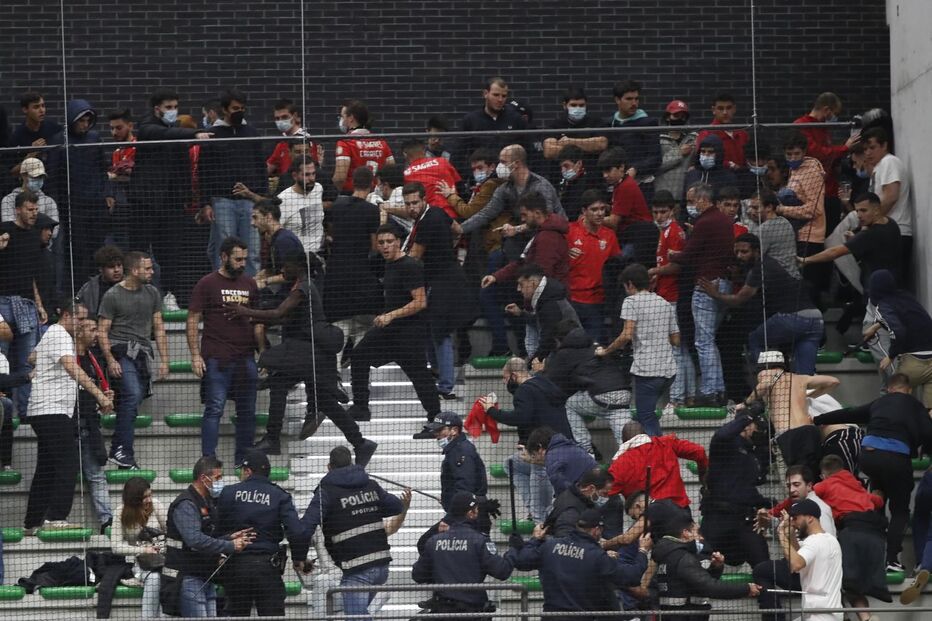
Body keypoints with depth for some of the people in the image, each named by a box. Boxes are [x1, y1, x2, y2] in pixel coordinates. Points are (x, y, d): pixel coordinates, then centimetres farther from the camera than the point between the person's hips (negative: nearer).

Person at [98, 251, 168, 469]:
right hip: (121, 351, -5)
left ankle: (119, 450, 9)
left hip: (144, 353, 5)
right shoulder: (112, 296, -3)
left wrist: (164, 359, 11)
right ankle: (121, 451, -19)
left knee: (130, 402, 2)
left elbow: (158, 327, 17)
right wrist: (110, 360, -13)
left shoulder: (151, 293, 13)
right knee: (132, 395, -21)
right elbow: (102, 331, -2)